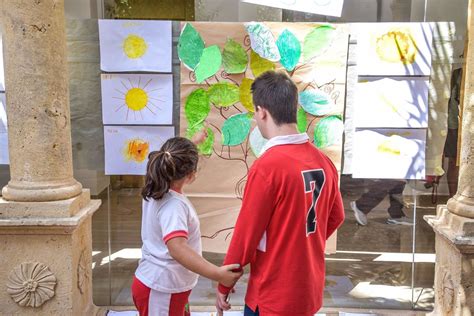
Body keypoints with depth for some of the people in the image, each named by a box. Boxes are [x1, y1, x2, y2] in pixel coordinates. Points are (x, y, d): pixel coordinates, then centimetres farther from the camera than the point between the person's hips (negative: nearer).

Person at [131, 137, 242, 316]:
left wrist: (196, 142, 32)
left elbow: (172, 166, 21)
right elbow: (177, 248, -42)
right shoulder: (173, 204, -28)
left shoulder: (157, 191, 0)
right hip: (161, 290, -9)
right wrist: (217, 274, -47)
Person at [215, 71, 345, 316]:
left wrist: (224, 285, -3)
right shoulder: (323, 161, -2)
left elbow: (246, 234, -16)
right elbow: (336, 217, 11)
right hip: (309, 290, 7)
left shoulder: (267, 166, -23)